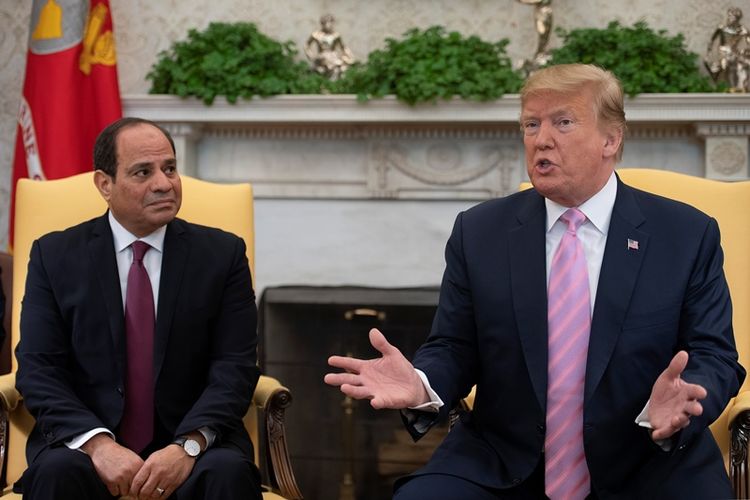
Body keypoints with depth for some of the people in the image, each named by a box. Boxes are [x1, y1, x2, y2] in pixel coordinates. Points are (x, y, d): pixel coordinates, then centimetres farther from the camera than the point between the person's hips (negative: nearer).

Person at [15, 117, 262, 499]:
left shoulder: (222, 253, 5)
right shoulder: (55, 255, 5)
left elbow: (234, 367, -3)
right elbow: (37, 368, -2)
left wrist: (188, 446, -21)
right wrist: (97, 443, -20)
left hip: (191, 442, 0)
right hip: (83, 440, 0)